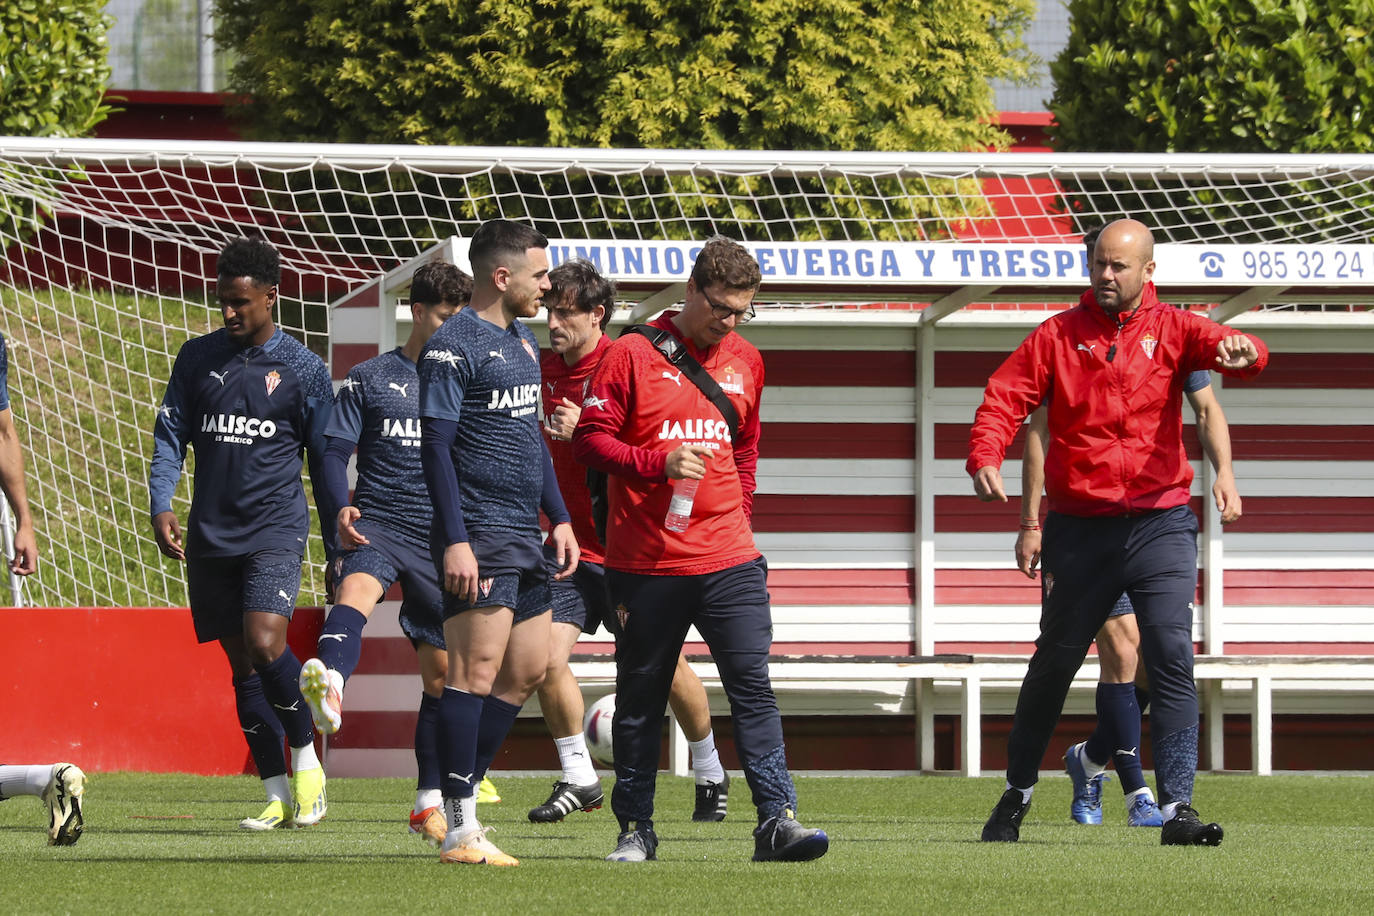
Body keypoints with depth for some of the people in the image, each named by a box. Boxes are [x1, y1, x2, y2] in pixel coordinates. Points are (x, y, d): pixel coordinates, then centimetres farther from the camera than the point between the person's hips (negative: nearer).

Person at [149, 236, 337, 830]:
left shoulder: (301, 368, 0)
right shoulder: (198, 358, 9)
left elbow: (325, 463, 6)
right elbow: (171, 435, 10)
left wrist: (337, 549, 7)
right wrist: (160, 504, -6)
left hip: (275, 529, -4)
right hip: (211, 534, 4)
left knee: (265, 644, -22)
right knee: (241, 664, 4)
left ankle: (306, 759, -3)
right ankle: (279, 796, 9)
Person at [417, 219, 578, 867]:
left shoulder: (523, 341, 18)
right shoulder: (453, 346, -10)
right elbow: (435, 445, -14)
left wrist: (558, 517, 21)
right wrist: (454, 539, -20)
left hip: (524, 535, 9)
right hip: (478, 538, -9)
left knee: (528, 668, 10)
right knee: (477, 670, -11)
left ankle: (463, 795, 17)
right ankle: (459, 830, -10)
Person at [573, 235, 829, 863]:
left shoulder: (745, 363, 13)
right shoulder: (633, 355, -3)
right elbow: (589, 440, -6)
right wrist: (658, 463, -19)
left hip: (727, 560, 3)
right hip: (645, 563, -3)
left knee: (753, 687, -8)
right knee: (640, 699, 5)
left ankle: (776, 821, -12)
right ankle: (635, 829, 15)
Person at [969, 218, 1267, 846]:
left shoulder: (1171, 330, 3)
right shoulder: (1058, 336, 5)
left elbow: (1222, 347, -15)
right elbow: (1005, 397, 0)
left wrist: (1242, 352, -41)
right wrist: (985, 457, -19)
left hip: (1161, 525, -1)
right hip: (1080, 529, 1)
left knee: (1172, 659, -13)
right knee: (1054, 664, 11)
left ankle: (1177, 806, -15)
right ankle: (1017, 793, 28)